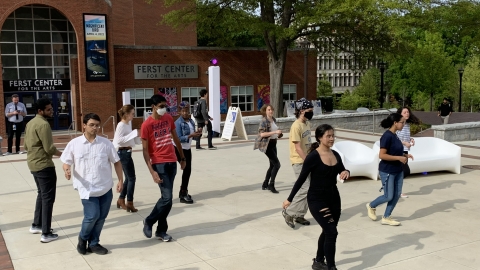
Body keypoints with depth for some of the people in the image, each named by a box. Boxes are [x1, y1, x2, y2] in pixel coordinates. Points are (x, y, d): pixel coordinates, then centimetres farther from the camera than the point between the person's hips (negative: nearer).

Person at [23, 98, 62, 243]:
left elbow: (25, 145, 17)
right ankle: (46, 233, 0)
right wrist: (62, 154, -7)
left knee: (41, 194, 23)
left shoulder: (30, 123, 12)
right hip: (44, 165, -10)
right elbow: (49, 148, -22)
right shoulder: (43, 124, -19)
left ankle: (36, 225, 32)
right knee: (48, 197, -3)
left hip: (33, 164, 10)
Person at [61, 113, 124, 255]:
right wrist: (67, 170, -18)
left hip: (105, 188, 3)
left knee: (101, 217, 9)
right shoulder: (74, 144, -3)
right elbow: (66, 162, 5)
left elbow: (116, 162, 6)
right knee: (92, 215, -10)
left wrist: (120, 180, 0)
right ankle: (83, 238, 20)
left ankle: (93, 243, 29)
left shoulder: (106, 143, -1)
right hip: (87, 189, -2)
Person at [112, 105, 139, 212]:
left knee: (128, 178, 16)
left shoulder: (128, 124, 13)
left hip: (127, 152, 10)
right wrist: (133, 134, -25)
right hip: (124, 153, -10)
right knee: (131, 178, -4)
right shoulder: (121, 125, -15)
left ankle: (121, 200, 27)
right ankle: (129, 203, 3)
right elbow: (118, 140, -25)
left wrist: (135, 135, 6)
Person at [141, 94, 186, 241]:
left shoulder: (169, 118, 7)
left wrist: (182, 157, 20)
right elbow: (145, 150, -10)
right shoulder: (147, 125, -10)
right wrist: (152, 171, -17)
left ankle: (161, 230, 20)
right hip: (159, 164, -6)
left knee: (167, 198, 9)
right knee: (167, 198, -10)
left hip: (172, 162, 6)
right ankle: (148, 221, 14)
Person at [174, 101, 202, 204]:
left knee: (187, 170, 11)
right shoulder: (178, 123, -18)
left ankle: (183, 191, 26)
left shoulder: (191, 121, 4)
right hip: (179, 149, -7)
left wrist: (197, 133, -11)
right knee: (187, 169, -10)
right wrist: (191, 135, -30)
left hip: (188, 148, 8)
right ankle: (183, 195, -3)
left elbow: (192, 133, 10)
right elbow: (179, 138, -24)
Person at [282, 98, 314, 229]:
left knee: (307, 189, 11)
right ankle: (289, 212, 3)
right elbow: (298, 148, -20)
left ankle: (299, 215, 22)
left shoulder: (307, 123, 10)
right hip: (300, 162, -9)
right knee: (305, 189, -11)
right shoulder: (296, 126, -17)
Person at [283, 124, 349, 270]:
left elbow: (341, 171, 17)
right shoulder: (313, 157, -16)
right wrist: (290, 199, -5)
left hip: (334, 198, 7)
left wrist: (346, 172, -9)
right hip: (317, 200, -7)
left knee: (327, 232, 17)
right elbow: (301, 178, -10)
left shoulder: (335, 155, 2)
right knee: (332, 232, -11)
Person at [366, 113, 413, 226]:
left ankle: (386, 218, 20)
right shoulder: (387, 136, -20)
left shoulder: (394, 135, 7)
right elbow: (382, 155, -25)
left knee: (397, 195, 9)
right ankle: (371, 206, 26)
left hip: (398, 170, 9)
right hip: (387, 171, -9)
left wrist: (404, 155, 4)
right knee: (389, 196, 0)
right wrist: (399, 158, -22)